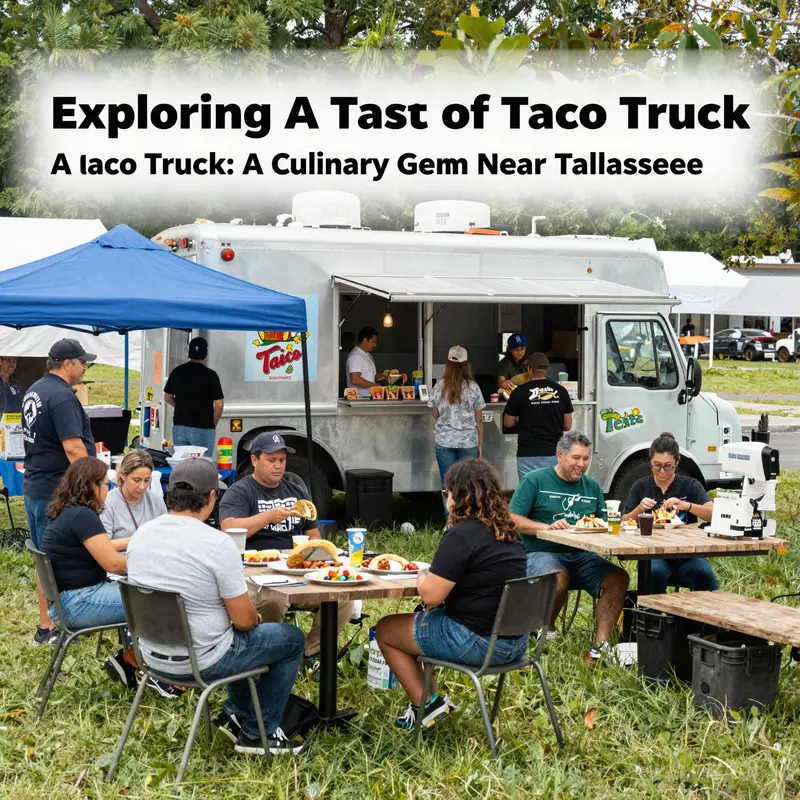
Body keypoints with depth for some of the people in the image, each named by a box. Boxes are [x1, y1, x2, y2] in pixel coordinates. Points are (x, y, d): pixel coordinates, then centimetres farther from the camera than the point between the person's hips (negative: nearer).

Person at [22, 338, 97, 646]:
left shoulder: (34, 391, 12)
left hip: (34, 487, 10)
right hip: (56, 491, -10)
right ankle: (48, 628, 4)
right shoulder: (62, 397, -19)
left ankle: (48, 622, 25)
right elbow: (73, 448, -24)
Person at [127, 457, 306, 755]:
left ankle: (235, 713, 31)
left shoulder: (140, 535, -4)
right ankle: (258, 733, 18)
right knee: (292, 638, 15)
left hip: (154, 657, 7)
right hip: (201, 662, -7)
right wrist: (254, 617, 5)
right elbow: (243, 619, -20)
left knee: (240, 635, 32)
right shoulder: (218, 544, -24)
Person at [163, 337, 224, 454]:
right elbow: (219, 404, -11)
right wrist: (213, 424, 4)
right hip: (203, 429, -4)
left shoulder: (177, 372, 4)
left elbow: (167, 397, 15)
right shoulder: (210, 375, -9)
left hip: (179, 427, 4)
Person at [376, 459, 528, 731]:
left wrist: (422, 575, 2)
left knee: (386, 630, 12)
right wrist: (434, 574, 11)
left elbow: (430, 596, -19)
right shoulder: (509, 531, 7)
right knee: (422, 620, 30)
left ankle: (426, 704, 10)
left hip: (477, 642, -9)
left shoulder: (461, 535, -19)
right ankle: (428, 701, 27)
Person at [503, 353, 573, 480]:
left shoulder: (520, 392, -5)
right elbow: (567, 425, 7)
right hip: (554, 453, 2)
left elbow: (508, 423, 5)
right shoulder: (560, 391, 2)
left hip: (528, 454, -2)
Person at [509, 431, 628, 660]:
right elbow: (513, 520, -4)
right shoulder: (534, 481, 3)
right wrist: (547, 527, -17)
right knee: (558, 578, -38)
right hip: (542, 554, -5)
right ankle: (546, 630, -7)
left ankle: (602, 644, -23)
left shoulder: (592, 486, 18)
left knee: (618, 578, -22)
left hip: (582, 556, 5)